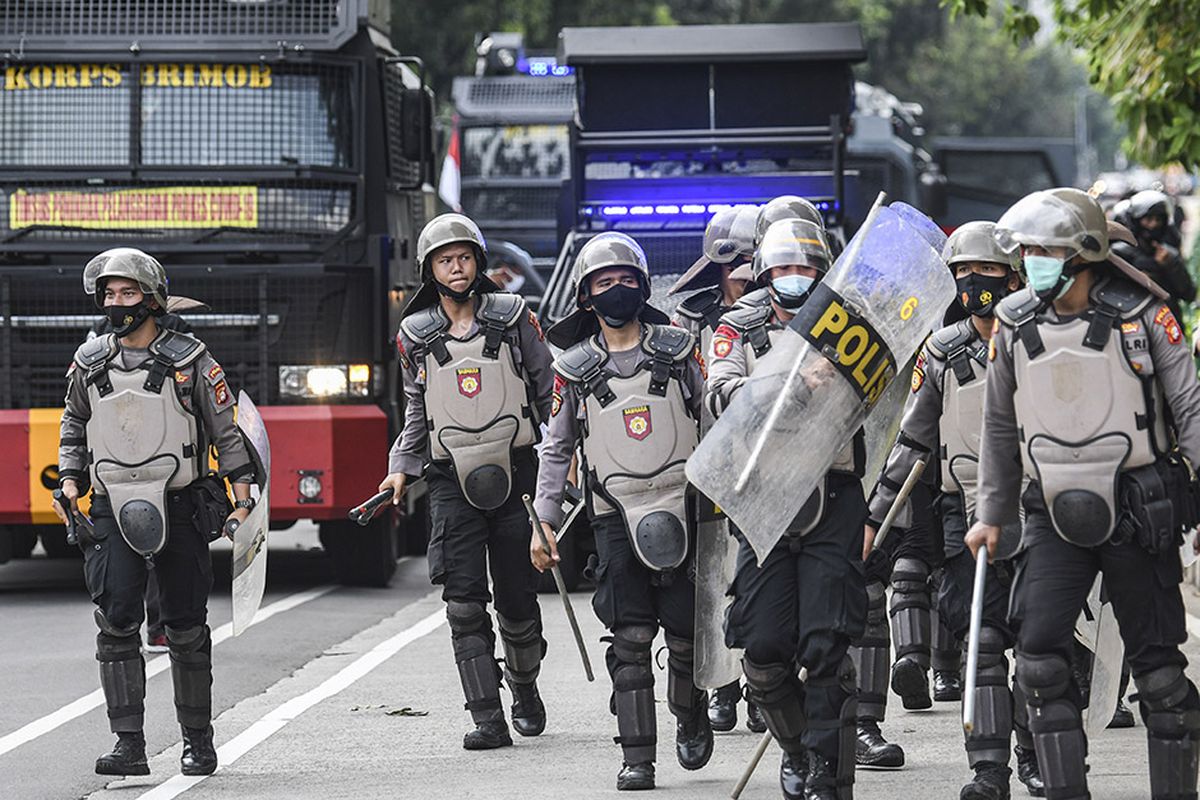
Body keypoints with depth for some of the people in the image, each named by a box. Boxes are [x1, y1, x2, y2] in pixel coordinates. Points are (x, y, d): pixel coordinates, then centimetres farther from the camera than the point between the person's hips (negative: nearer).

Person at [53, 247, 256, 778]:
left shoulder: (188, 361, -1)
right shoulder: (89, 364, 7)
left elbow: (226, 430, 4)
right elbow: (73, 427, 21)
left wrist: (242, 495, -2)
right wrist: (70, 481, 8)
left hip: (178, 509, -2)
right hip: (113, 512, 2)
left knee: (186, 629, 5)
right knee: (116, 624, -11)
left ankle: (198, 742, 16)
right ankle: (128, 746, -12)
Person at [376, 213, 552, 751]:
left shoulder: (513, 318, 3)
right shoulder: (415, 336, 7)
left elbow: (548, 390, 10)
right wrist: (401, 470, 7)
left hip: (514, 475, -1)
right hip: (452, 483, 1)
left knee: (517, 600, 5)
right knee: (464, 604, -10)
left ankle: (524, 687, 33)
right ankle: (488, 720, -11)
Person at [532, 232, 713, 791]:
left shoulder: (678, 349, 4)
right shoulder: (574, 368, 6)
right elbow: (556, 449, 13)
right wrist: (544, 521, 8)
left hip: (683, 508, 0)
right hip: (617, 519, 0)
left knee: (686, 635, 1)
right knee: (630, 639, -8)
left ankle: (691, 718, 30)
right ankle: (637, 758, -6)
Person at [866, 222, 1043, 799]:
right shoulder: (942, 354, 6)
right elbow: (912, 442, 11)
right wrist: (875, 517, 10)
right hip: (967, 515, 1)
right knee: (984, 641, -10)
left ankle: (1035, 753, 22)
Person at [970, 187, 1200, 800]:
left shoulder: (1141, 315, -6)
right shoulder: (1014, 325, 3)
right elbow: (1000, 426, 14)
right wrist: (992, 514, 15)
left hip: (1139, 512, -3)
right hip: (1056, 513, 3)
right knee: (1039, 652, -11)